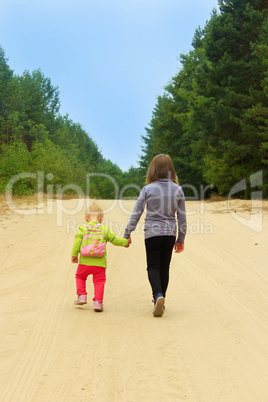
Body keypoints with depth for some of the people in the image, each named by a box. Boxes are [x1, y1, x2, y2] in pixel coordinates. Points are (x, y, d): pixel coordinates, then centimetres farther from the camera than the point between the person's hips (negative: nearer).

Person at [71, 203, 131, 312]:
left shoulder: (83, 228, 4)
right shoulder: (105, 229, 7)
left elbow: (77, 240, -5)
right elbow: (114, 240, 9)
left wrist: (74, 255, -1)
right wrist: (125, 242, 25)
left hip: (85, 262, 0)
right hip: (100, 263, 0)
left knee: (80, 277, 22)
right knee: (99, 281, 7)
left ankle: (81, 296, 14)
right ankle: (98, 301, -2)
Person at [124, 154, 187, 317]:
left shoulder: (148, 189, -7)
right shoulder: (178, 190, 0)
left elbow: (136, 213, -5)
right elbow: (182, 217, 5)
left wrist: (127, 234, 4)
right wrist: (181, 239, 14)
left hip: (152, 233, -2)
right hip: (170, 233, 3)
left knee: (153, 266, 5)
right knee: (165, 267, 13)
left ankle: (158, 294, -20)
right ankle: (160, 302, 20)